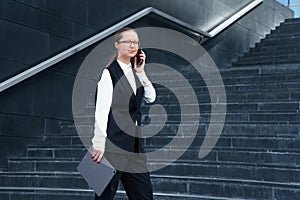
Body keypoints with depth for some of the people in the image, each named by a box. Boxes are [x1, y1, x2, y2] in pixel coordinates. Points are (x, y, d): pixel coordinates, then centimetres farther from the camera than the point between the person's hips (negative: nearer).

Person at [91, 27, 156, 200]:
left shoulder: (135, 73, 17)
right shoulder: (109, 73, -5)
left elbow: (151, 98, 10)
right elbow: (101, 109, -12)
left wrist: (140, 72, 2)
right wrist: (99, 143, -19)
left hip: (134, 141, 7)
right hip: (114, 141, -7)